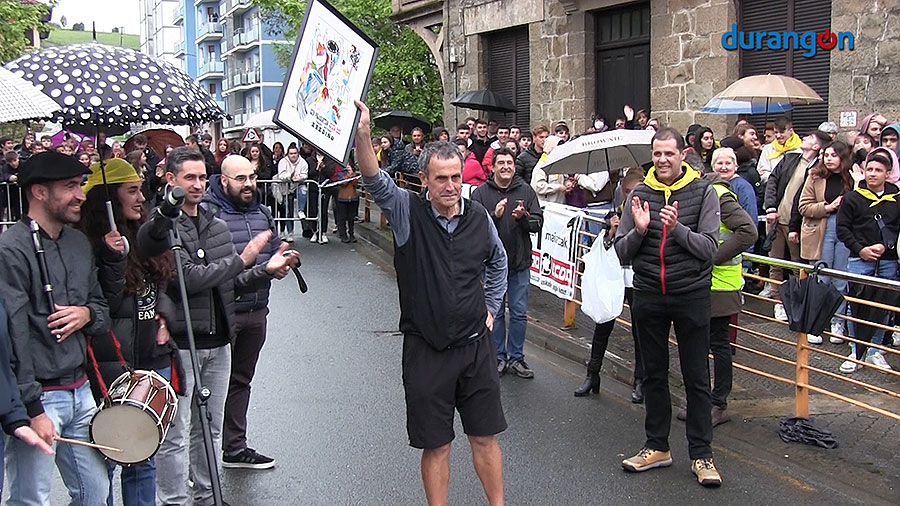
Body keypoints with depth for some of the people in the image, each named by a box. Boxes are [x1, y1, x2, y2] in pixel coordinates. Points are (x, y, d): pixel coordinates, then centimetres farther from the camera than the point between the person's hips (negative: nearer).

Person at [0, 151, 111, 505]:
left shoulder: (79, 243, 11)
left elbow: (103, 308, 20)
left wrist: (87, 314, -4)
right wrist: (32, 409, -20)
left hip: (80, 391, 8)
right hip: (39, 397, -7)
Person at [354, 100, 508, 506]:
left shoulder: (478, 217, 2)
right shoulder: (407, 211, -7)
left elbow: (497, 263, 20)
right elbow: (375, 180, -27)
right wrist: (362, 135, -42)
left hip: (474, 346, 3)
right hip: (425, 350, -3)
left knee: (485, 436, 13)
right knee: (436, 444, 8)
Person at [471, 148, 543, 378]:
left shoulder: (526, 191, 2)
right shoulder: (481, 193, -4)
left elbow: (538, 223, 0)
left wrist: (524, 217, -19)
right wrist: (494, 215, -23)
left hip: (520, 263, 2)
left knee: (519, 313, 8)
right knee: (495, 312, 9)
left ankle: (516, 357, 20)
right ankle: (498, 357, 22)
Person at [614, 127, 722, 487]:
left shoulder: (702, 192, -3)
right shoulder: (640, 194, 3)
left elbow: (709, 248, -12)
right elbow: (621, 253, 0)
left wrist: (678, 228, -26)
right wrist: (639, 230, -18)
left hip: (691, 295, -2)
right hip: (648, 295, 3)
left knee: (697, 378, 5)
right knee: (654, 375, 13)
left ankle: (701, 454, 16)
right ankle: (657, 446, 26)